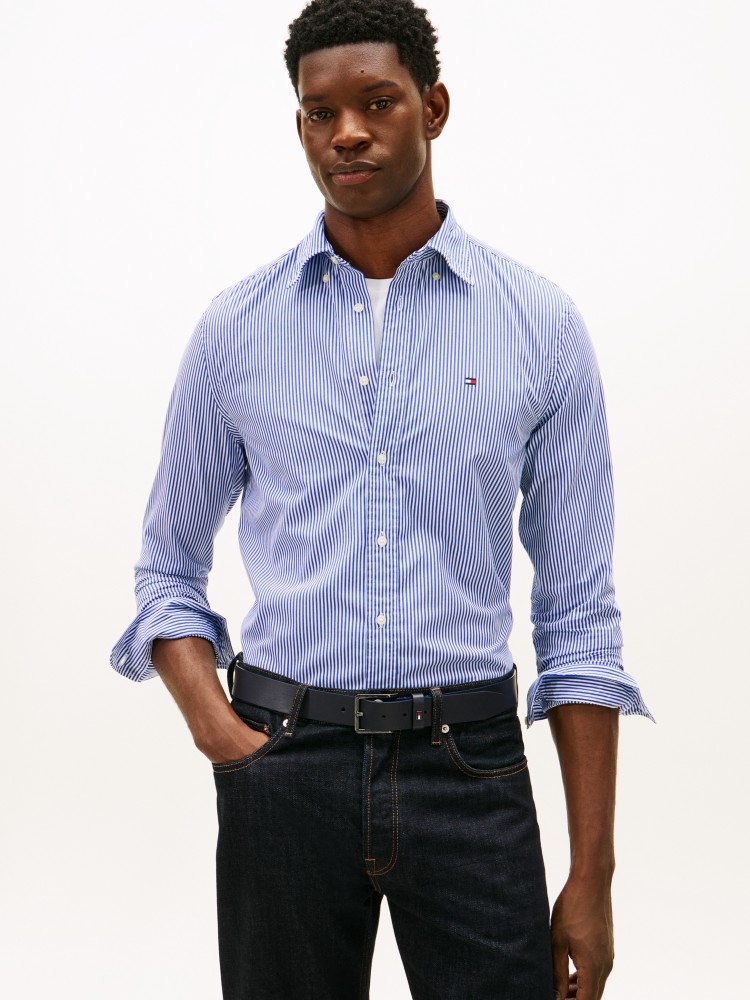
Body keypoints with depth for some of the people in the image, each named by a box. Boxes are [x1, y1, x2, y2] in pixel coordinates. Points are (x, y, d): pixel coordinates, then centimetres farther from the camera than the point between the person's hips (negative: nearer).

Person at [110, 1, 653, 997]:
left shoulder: (538, 324, 0)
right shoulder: (237, 327, 4)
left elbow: (580, 612, 1)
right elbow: (169, 568, 12)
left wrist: (592, 876, -2)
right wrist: (215, 726, -7)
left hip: (470, 765, -1)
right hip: (285, 766, 1)